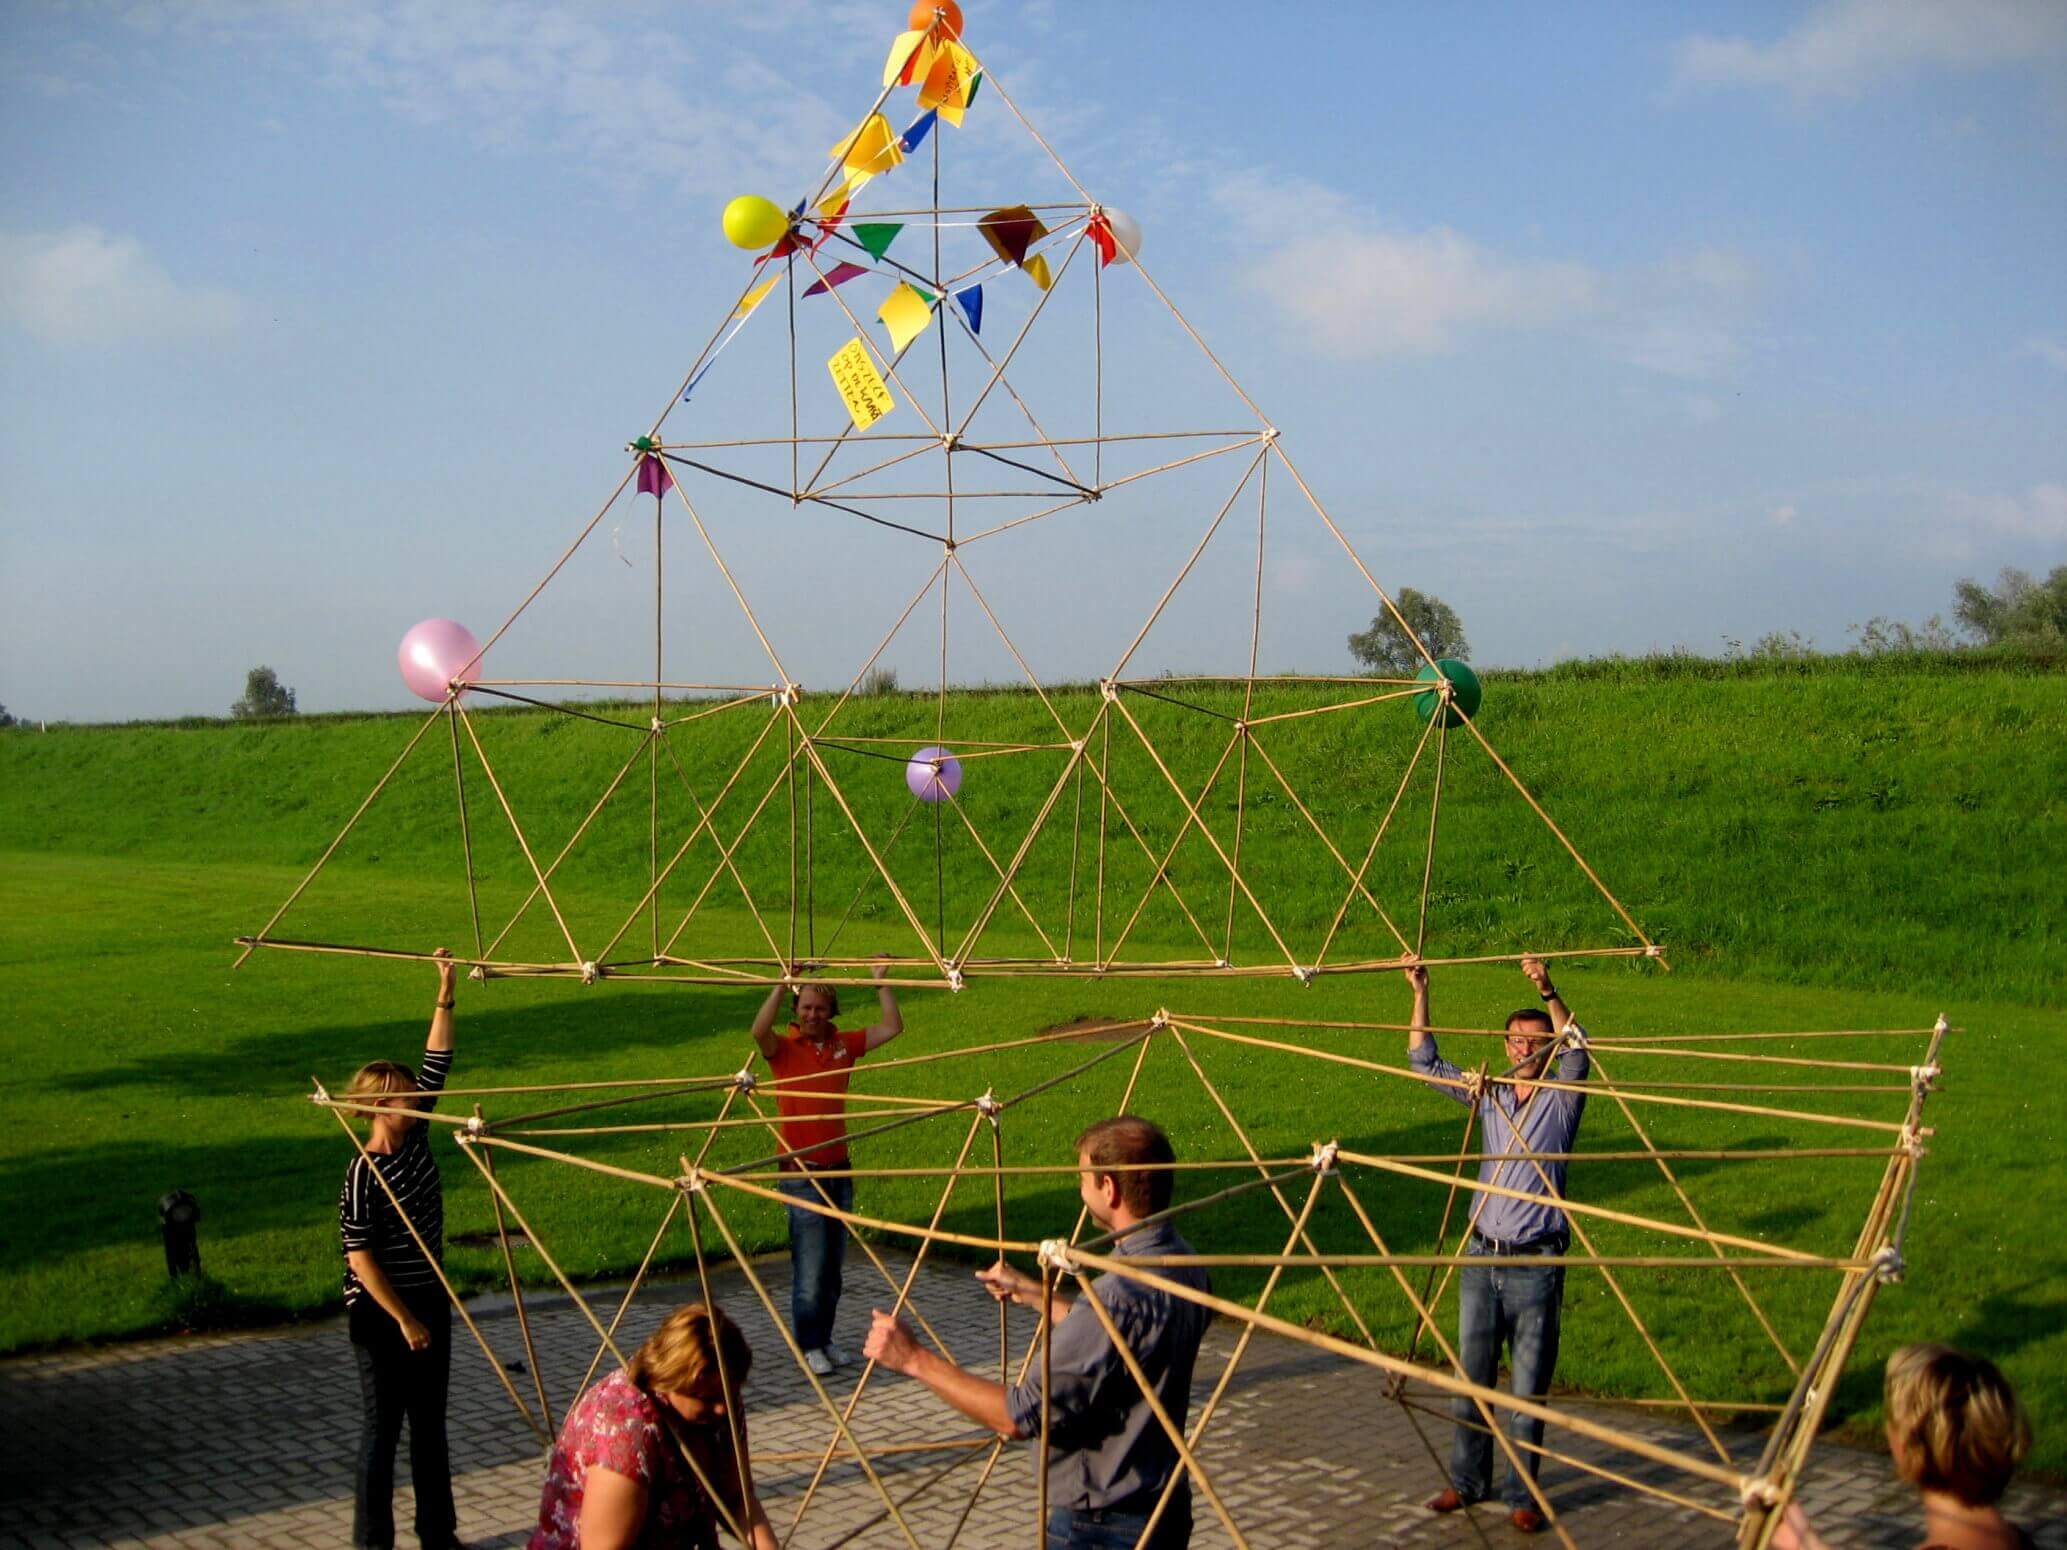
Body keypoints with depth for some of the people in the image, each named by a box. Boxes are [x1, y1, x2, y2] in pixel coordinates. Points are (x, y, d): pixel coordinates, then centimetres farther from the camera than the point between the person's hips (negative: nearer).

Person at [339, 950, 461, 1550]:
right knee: (382, 1426, 2)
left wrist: (446, 997, -4)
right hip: (381, 1314, -8)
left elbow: (436, 1065, 2)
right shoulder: (363, 1176, -20)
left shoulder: (415, 1137, 0)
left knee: (430, 1423, 15)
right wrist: (404, 1320, -17)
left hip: (428, 1300, 8)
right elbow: (361, 1259, -19)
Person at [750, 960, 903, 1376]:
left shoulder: (843, 1045, 7)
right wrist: (783, 984, -31)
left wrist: (881, 982, -1)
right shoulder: (784, 1048, -6)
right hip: (802, 1172, -5)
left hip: (838, 1169, 5)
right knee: (809, 1266, -6)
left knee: (833, 1265, 11)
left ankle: (824, 1339, 22)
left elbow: (892, 1027, 6)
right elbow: (759, 1031, -28)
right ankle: (809, 1346, 4)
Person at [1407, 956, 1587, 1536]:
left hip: (1536, 1265, -4)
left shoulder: (1561, 1099, -1)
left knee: (1530, 1388, 3)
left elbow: (1577, 1051, -19)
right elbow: (1425, 1062, 11)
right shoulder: (1488, 1095, 10)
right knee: (1471, 1378, 11)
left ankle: (1521, 1495, 13)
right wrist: (1420, 993, 1)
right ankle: (1467, 1481, 24)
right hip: (1481, 1257, 4)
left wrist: (1548, 992, -33)